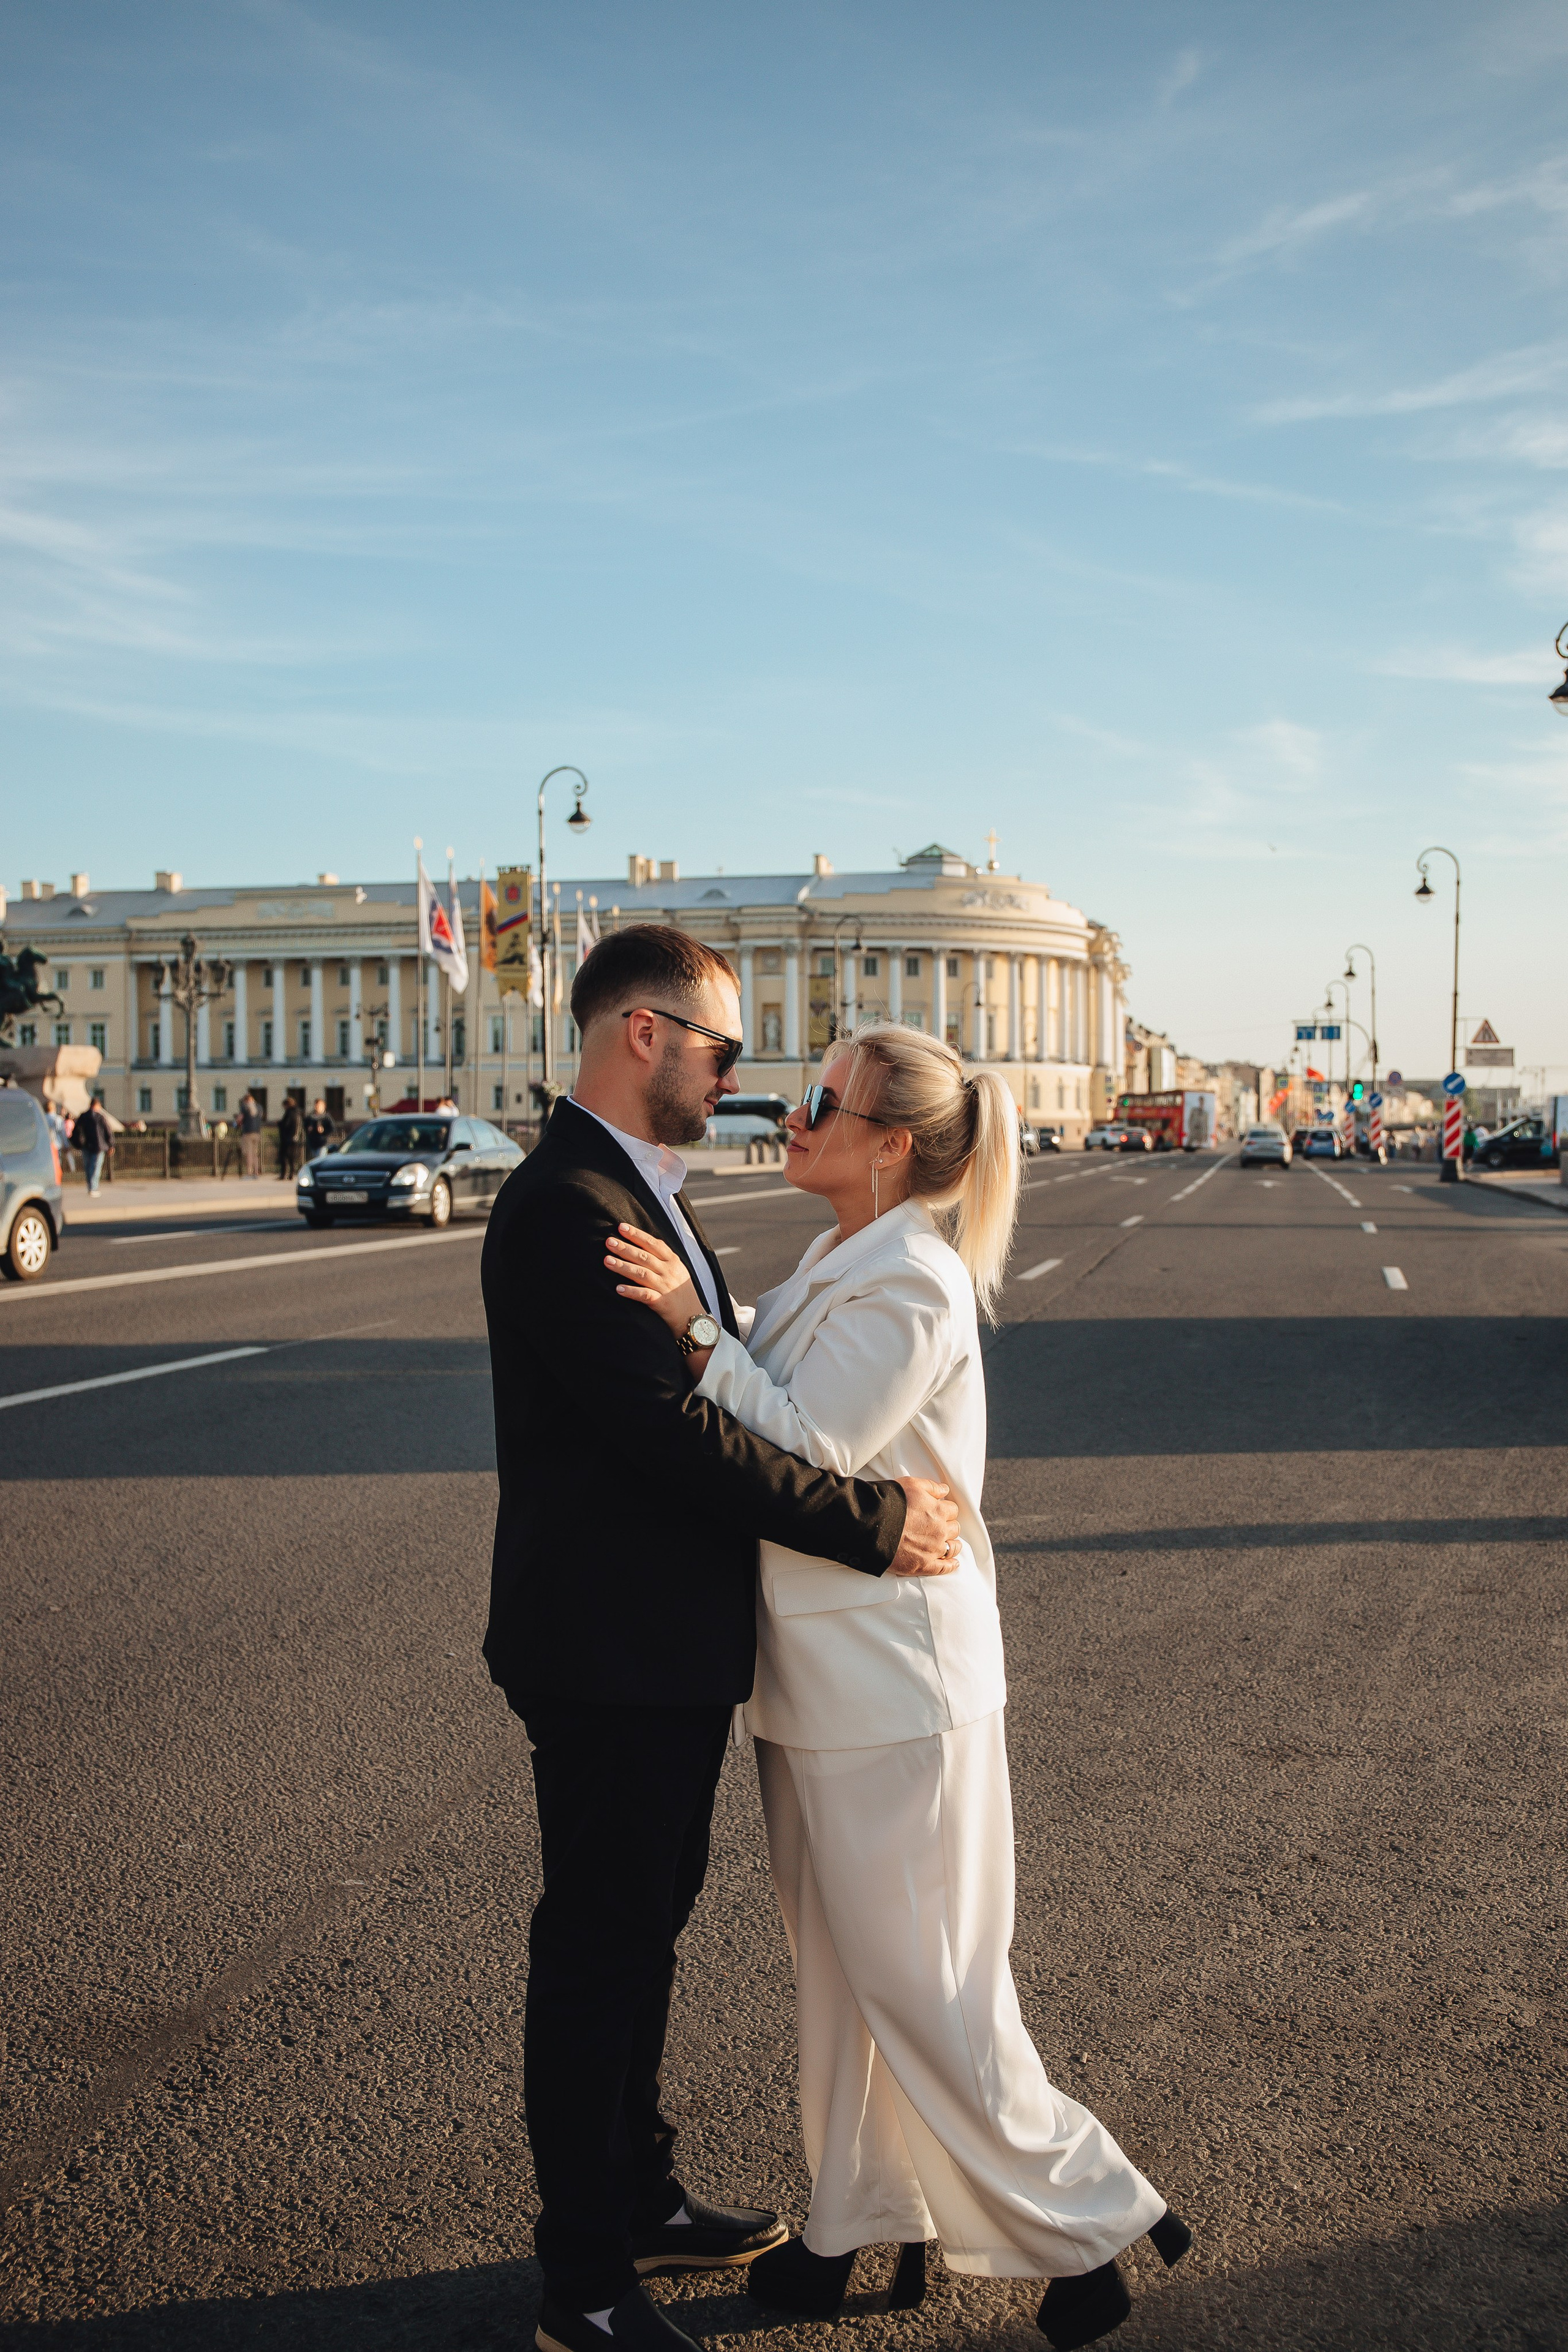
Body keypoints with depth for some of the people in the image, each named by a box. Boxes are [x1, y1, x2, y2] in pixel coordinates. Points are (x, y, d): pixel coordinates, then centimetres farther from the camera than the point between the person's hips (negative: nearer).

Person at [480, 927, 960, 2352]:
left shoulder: (647, 1194, 11)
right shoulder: (566, 1206, -22)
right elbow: (671, 1430, -28)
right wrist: (873, 1521, -23)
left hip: (671, 1646, 10)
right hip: (609, 1657, -10)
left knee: (644, 1931, 23)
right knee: (599, 1954, 5)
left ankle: (644, 2198, 41)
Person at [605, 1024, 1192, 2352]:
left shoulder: (913, 1283, -19)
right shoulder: (844, 1266, 11)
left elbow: (807, 1454, -24)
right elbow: (772, 1437, 13)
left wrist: (694, 1330, -25)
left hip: (892, 1681, -9)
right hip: (828, 1678, 9)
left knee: (920, 1986, 3)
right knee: (842, 1969, 19)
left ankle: (1091, 2222, 20)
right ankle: (864, 2223, 34)